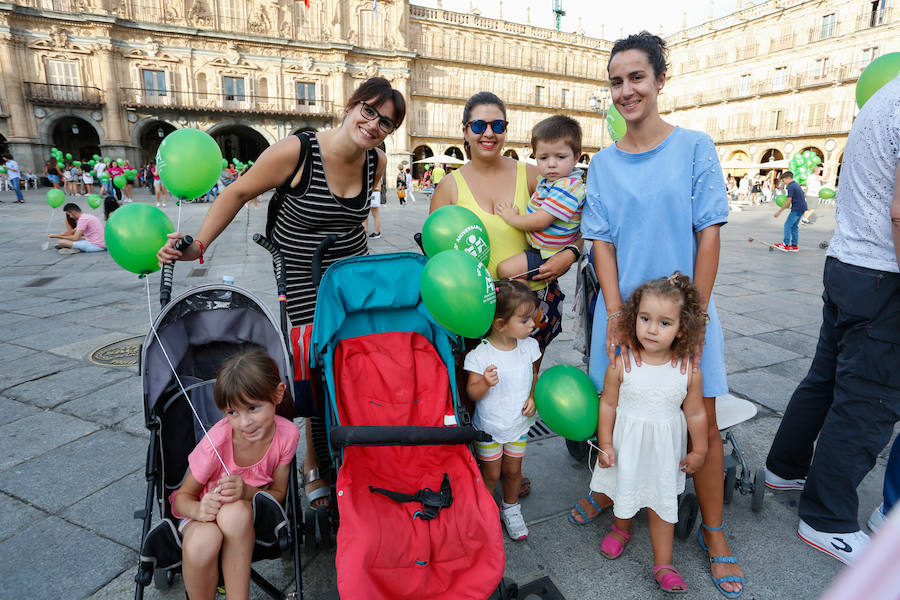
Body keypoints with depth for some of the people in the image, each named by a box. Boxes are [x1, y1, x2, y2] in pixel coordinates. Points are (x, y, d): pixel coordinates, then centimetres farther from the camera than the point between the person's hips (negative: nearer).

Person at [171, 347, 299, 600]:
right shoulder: (217, 441, -25)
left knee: (235, 511, -36)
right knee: (201, 544, -35)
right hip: (205, 506, 0)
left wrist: (247, 492, -31)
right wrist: (199, 509, -34)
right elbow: (184, 496, -10)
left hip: (253, 510, 0)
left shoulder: (287, 434, -21)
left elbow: (279, 493, -9)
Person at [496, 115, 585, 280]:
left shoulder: (567, 187, -25)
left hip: (549, 256, -11)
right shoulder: (549, 180, 7)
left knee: (505, 269, -18)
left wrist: (511, 218, -11)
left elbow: (540, 222, -27)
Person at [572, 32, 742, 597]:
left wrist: (695, 313, -10)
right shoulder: (603, 163, 5)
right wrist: (615, 312, -10)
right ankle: (610, 491, 37)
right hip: (623, 309, 2)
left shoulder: (695, 147, -2)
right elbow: (602, 241, 1)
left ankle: (713, 530, 26)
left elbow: (709, 233, -5)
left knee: (702, 422, 6)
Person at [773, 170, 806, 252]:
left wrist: (779, 211, -14)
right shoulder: (797, 184, 15)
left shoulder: (791, 187, -14)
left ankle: (786, 245, -4)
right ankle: (794, 245, 15)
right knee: (794, 226, 13)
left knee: (787, 225, -4)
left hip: (796, 209, -9)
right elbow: (804, 196, 24)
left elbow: (788, 201, -17)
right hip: (802, 208, 9)